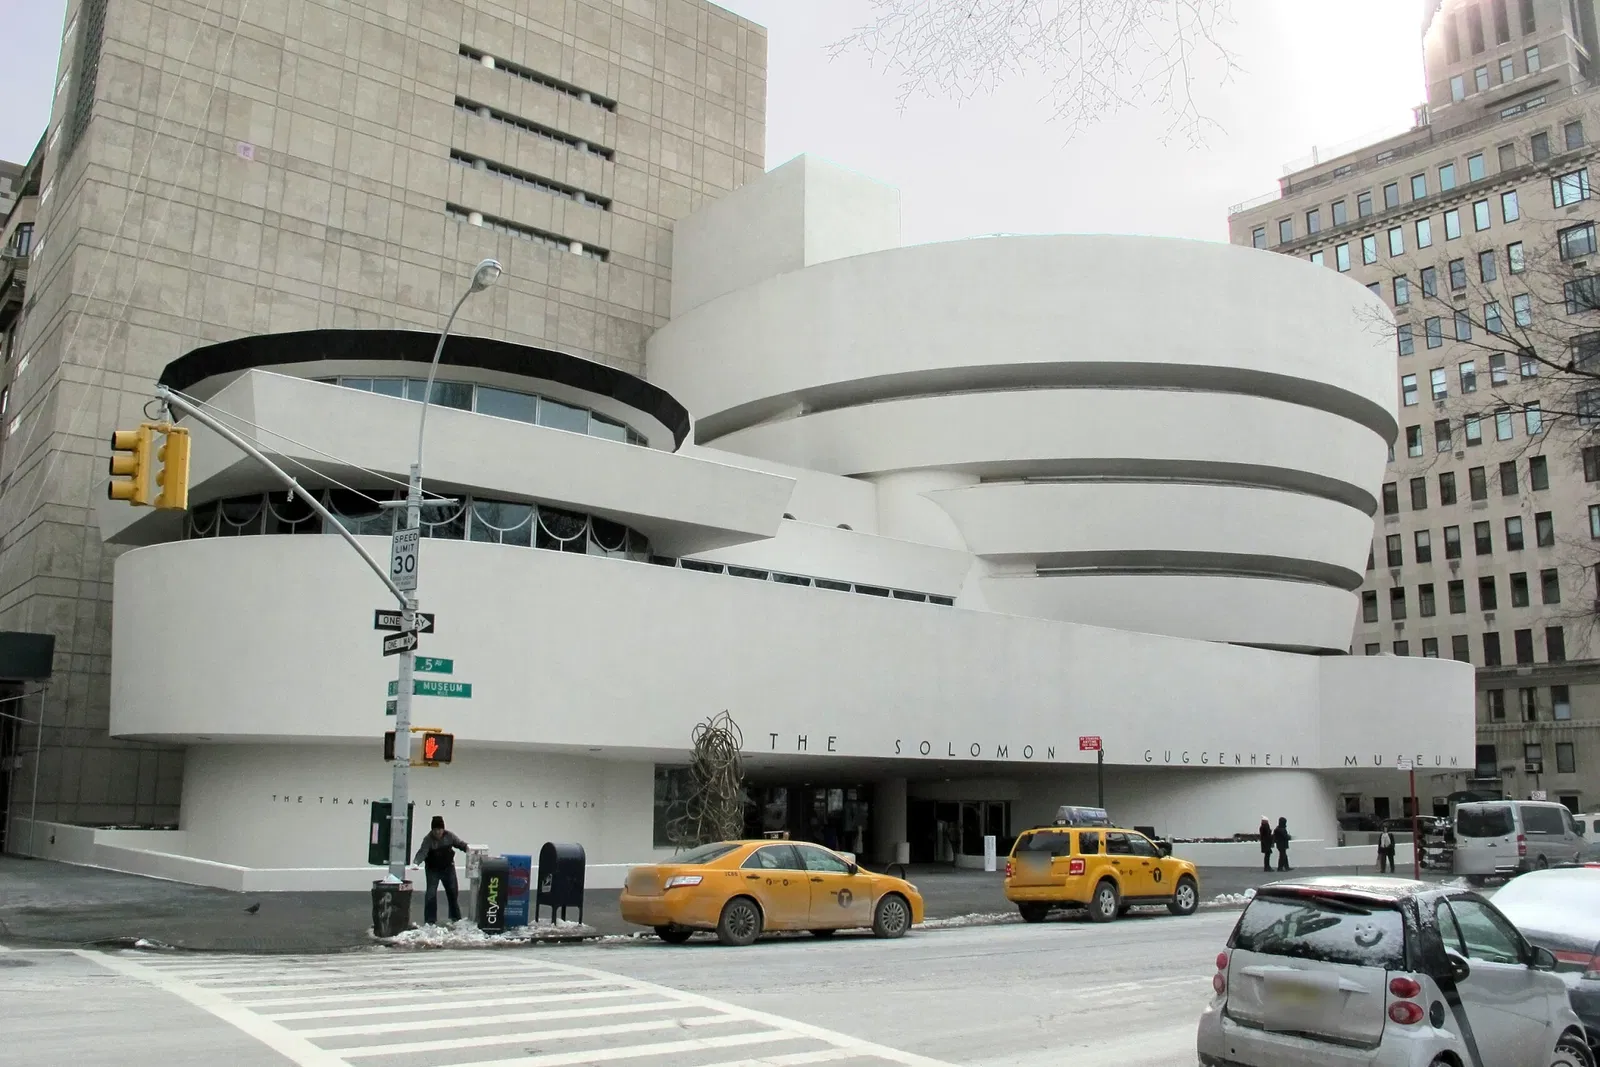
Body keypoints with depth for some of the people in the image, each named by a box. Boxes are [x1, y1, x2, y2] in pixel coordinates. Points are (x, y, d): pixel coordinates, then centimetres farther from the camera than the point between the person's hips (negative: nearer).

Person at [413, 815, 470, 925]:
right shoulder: (428, 839, -25)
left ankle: (456, 917, 29)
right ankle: (430, 920, -2)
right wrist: (416, 862, -55)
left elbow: (460, 843, -2)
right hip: (433, 869, -4)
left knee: (452, 892, 13)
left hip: (448, 868, 4)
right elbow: (422, 852, -37)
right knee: (431, 893, -11)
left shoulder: (449, 836, -14)